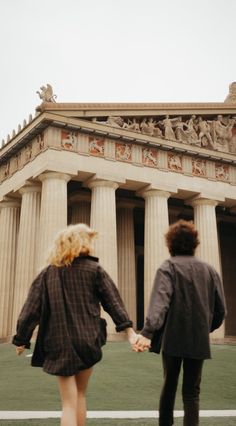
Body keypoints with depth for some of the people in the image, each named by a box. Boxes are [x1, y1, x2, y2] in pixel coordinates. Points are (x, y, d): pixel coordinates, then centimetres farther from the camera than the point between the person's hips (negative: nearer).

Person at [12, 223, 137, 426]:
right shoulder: (94, 270, -2)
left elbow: (31, 308, 0)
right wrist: (129, 330, -1)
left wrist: (21, 339, 5)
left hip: (60, 344, 1)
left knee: (69, 403, 6)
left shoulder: (48, 272, 3)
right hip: (87, 341, 0)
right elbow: (113, 301, -3)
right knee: (80, 394, 20)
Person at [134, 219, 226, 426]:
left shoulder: (169, 267, -6)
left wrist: (148, 332, -34)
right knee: (192, 390, 9)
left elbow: (160, 301, -23)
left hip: (173, 338, -1)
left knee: (170, 384, 18)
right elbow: (221, 309, 7)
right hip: (199, 340, 2)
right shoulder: (209, 270, 5)